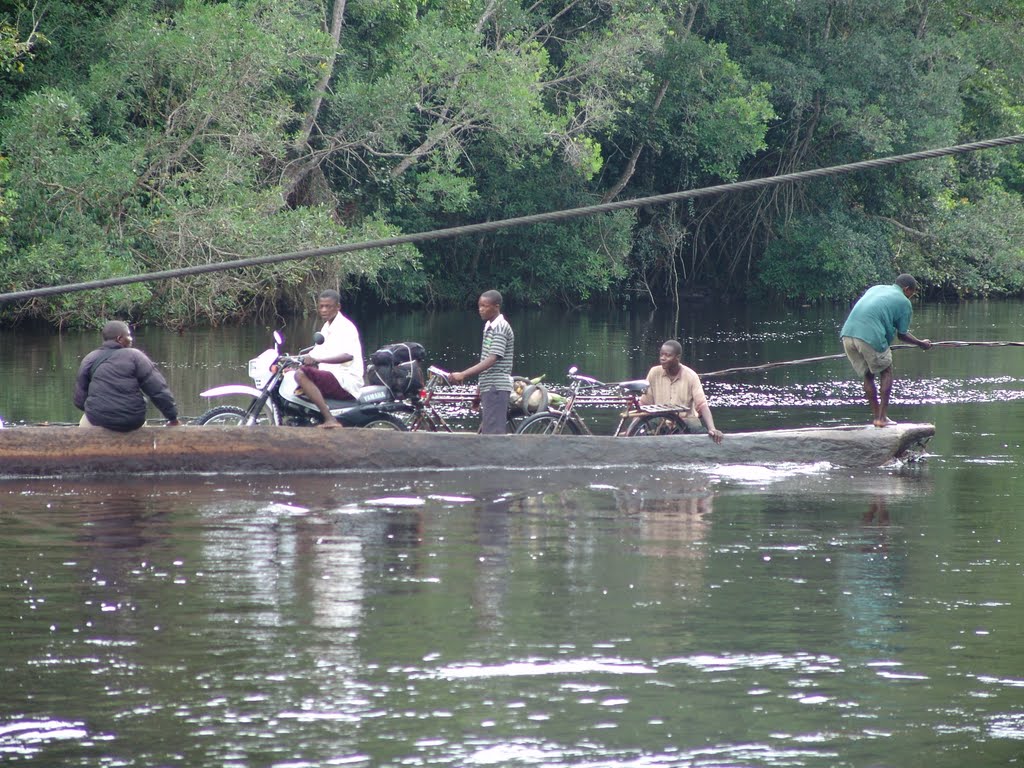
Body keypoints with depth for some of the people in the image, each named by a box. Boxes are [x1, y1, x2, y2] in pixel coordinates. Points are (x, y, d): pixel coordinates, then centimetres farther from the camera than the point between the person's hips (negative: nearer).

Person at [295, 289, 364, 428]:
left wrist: (318, 360, -35)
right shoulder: (326, 328, 19)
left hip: (346, 382, -10)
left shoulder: (345, 327, -10)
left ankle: (330, 419, -35)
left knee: (301, 375, -29)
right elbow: (316, 354, 28)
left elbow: (348, 355, -28)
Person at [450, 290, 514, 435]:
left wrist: (463, 375, -27)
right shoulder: (489, 326, 15)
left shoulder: (501, 328, -14)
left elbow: (491, 360, -22)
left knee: (493, 432, -12)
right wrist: (480, 386, 19)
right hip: (488, 387, 10)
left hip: (497, 387, -10)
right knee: (486, 430, 10)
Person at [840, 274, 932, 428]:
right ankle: (882, 417, 7)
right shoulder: (904, 302, 9)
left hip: (848, 334, 6)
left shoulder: (875, 288, 27)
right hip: (871, 337, -6)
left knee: (867, 375, 20)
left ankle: (876, 416, 21)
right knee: (886, 371, 13)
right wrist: (921, 343, 28)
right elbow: (902, 334, 12)